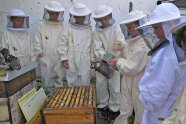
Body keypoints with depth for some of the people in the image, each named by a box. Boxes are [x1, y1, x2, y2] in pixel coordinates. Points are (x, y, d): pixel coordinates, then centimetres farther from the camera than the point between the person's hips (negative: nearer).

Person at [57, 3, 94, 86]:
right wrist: (64, 59, -1)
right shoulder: (69, 29, -3)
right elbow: (63, 44, 1)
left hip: (85, 62, 1)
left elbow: (92, 45, 6)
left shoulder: (89, 30, 1)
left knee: (85, 82, 9)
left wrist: (92, 59, 6)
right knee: (72, 82, 11)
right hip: (71, 62, 0)